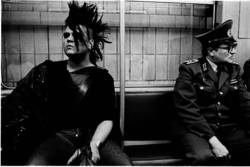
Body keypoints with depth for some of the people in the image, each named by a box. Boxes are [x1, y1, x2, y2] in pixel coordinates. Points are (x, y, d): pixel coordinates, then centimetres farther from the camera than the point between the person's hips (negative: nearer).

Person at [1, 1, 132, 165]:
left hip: (96, 136, 0)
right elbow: (17, 102, 12)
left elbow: (107, 119, -1)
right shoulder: (48, 71, 14)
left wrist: (94, 144, -20)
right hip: (59, 135, 1)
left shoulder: (102, 78, 8)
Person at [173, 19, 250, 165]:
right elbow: (187, 109, -14)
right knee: (205, 157, -34)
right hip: (199, 130, -5)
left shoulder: (233, 70, 10)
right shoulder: (190, 69, -7)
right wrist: (212, 140, -22)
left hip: (229, 130, 5)